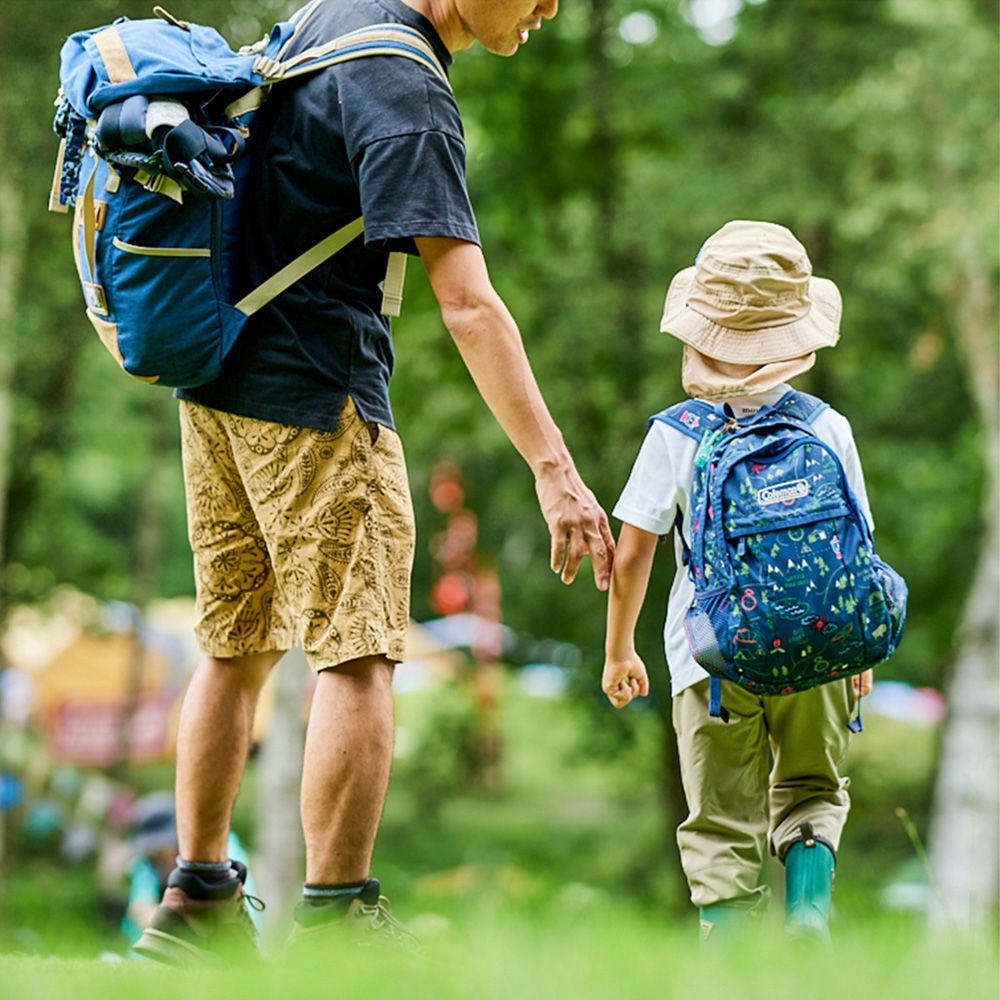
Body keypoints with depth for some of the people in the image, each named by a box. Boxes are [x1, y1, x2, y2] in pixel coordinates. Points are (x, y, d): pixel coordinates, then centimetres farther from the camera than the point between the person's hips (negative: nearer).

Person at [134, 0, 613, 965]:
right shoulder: (407, 95, -19)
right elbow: (467, 307, -25)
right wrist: (553, 469, -27)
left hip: (217, 389, 9)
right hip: (315, 396, -9)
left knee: (233, 648, 14)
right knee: (356, 654, -6)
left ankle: (194, 903, 18)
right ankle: (335, 916, -7)